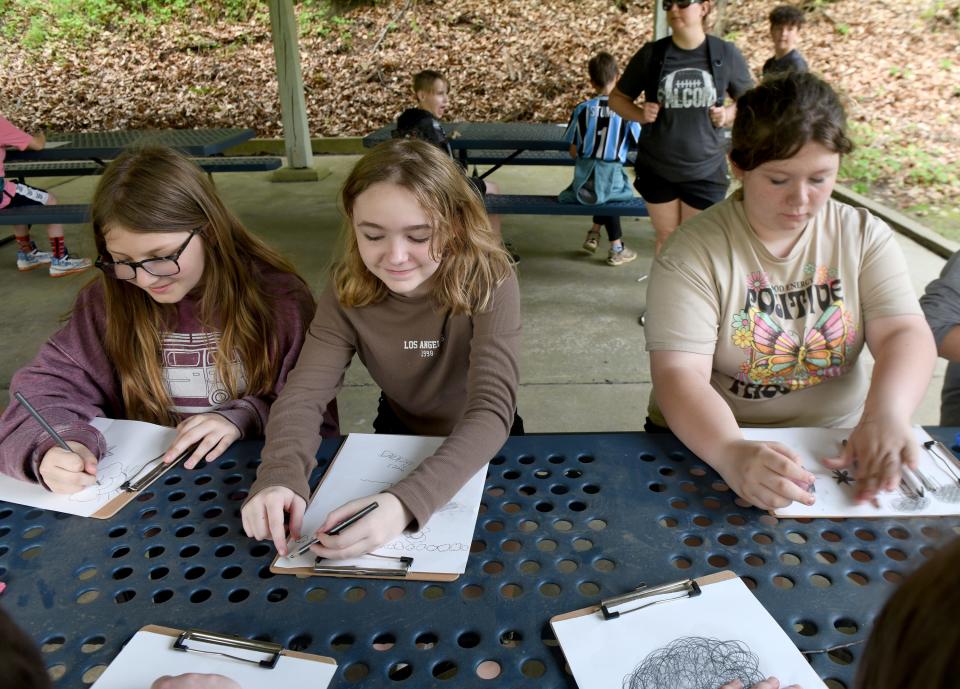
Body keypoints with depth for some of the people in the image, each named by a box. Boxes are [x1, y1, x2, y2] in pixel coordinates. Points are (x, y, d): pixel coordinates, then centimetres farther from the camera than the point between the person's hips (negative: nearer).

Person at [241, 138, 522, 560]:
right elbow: (304, 393, -21)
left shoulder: (488, 280, -26)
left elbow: (491, 408, -35)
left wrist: (406, 501, -50)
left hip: (481, 448, -2)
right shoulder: (347, 292, -16)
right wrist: (282, 475, -43)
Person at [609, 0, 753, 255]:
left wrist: (730, 113, -11)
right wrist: (639, 114, -15)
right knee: (666, 238, 13)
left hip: (705, 171, 0)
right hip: (656, 169, 1)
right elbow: (617, 97, 5)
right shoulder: (651, 53, -4)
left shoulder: (726, 53, -3)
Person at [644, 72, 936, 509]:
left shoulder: (864, 236, 1)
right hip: (712, 447, -2)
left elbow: (905, 334, -7)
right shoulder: (693, 252, -12)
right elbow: (678, 376, -20)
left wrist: (887, 412, -28)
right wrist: (733, 454, -39)